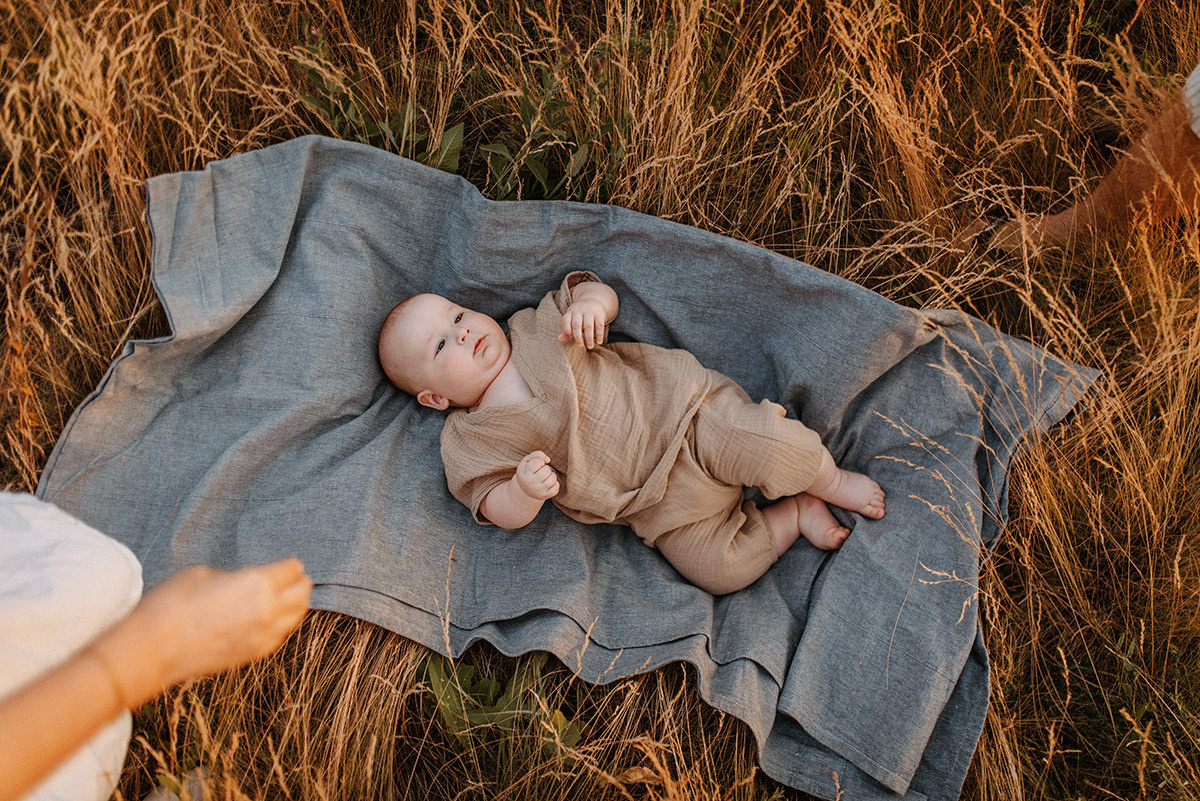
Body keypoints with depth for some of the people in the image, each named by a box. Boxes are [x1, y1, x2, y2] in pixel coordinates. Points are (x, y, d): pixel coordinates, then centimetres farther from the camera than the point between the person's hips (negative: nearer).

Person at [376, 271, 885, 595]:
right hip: (657, 505, 0)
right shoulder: (468, 447, 0)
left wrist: (589, 301, -15)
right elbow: (501, 510, -4)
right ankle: (796, 514, 7)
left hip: (678, 408, 0)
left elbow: (603, 295, 10)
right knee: (717, 569, -16)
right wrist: (524, 490, -27)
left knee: (773, 448, -23)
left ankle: (835, 483, 8)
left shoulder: (535, 329, 5)